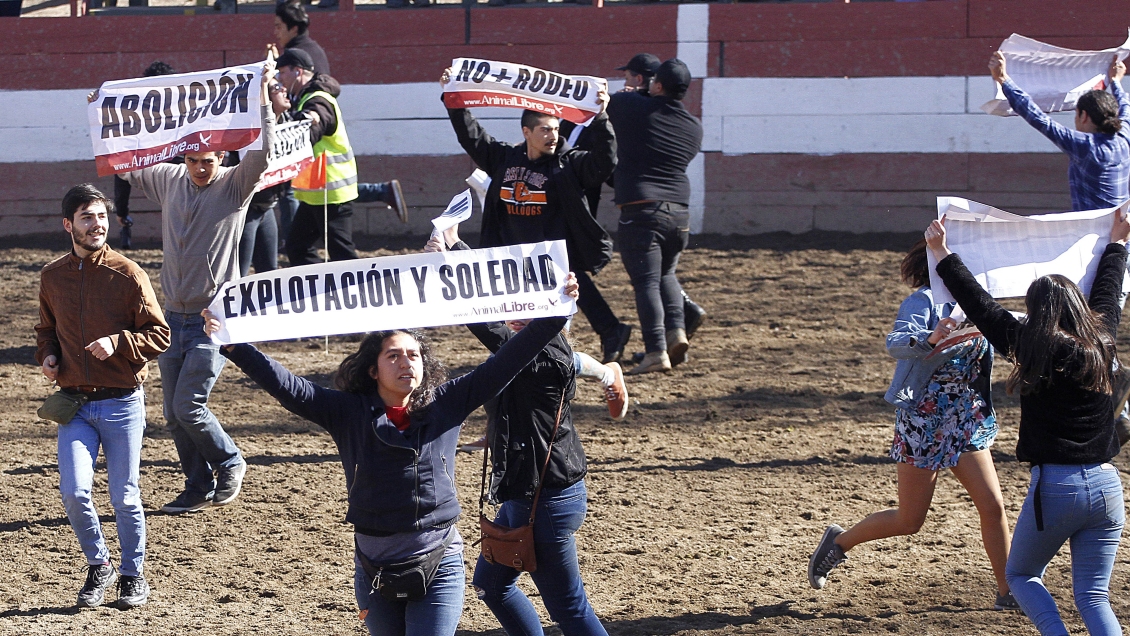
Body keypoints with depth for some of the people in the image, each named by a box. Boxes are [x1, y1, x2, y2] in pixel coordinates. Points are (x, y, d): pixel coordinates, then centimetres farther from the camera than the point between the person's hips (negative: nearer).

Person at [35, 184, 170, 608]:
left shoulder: (128, 275, -5)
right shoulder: (52, 277, 7)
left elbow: (159, 334, -4)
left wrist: (118, 343, -19)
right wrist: (47, 355, 3)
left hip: (122, 403, -2)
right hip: (74, 403, 2)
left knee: (124, 497, 4)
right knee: (74, 492, -10)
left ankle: (134, 574, 22)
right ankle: (98, 566, 13)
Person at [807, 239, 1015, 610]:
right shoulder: (924, 300, -14)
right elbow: (895, 343, -30)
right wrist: (929, 339, -49)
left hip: (967, 422, 6)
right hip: (923, 422, -6)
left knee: (993, 506, -4)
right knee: (910, 521, 4)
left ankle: (1008, 592, 6)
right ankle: (839, 542, 27)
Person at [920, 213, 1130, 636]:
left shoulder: (1034, 349, -6)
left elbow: (979, 305, 2)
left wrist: (942, 253, 12)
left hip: (1054, 486, -4)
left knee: (1020, 574, 18)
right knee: (1093, 595, 8)